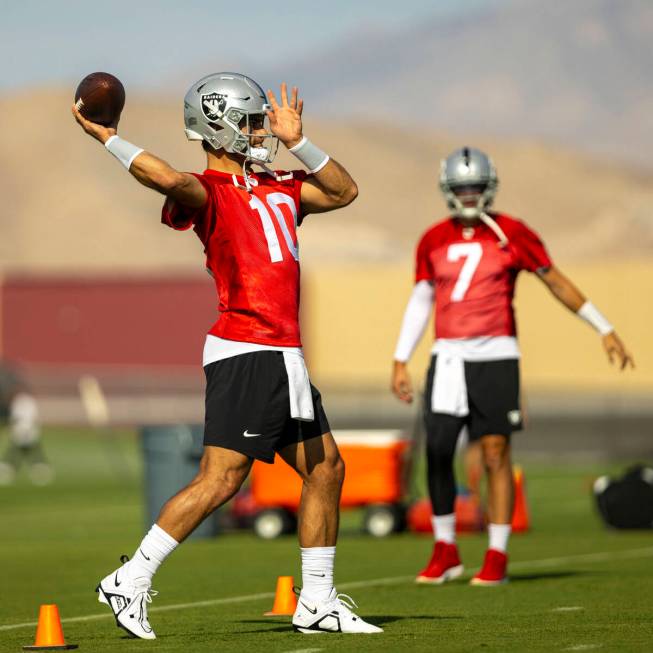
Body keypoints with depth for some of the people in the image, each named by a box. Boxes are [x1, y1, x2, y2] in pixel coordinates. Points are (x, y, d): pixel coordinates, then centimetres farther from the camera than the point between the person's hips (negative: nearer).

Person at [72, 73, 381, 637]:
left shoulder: (277, 190, 19)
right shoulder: (209, 192, -8)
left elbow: (343, 191, 24)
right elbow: (171, 180, -30)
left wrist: (296, 142, 14)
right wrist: (107, 138, -22)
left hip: (284, 357, 9)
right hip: (246, 353, -9)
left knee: (326, 469, 12)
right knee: (220, 480, -12)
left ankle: (317, 602, 19)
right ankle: (130, 581, -5)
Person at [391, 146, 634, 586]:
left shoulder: (512, 235, -1)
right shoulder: (434, 241, 9)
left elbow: (557, 282, 5)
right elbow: (420, 302, 15)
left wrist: (605, 330, 5)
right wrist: (400, 362, 10)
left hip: (495, 356, -3)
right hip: (449, 357, 3)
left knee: (496, 453, -5)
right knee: (438, 452, -3)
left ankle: (497, 558, 1)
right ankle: (445, 553, 11)